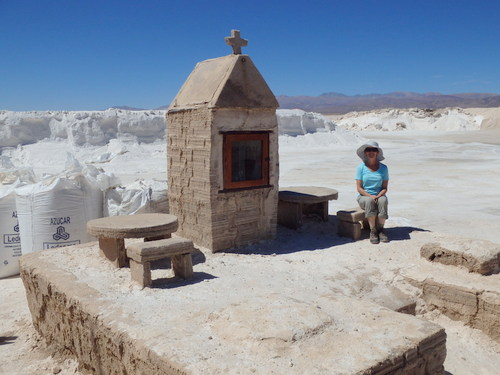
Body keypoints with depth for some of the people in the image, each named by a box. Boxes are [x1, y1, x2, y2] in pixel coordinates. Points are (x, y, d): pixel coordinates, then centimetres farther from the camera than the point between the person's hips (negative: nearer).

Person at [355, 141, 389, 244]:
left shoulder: (383, 168, 3)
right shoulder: (361, 167, -2)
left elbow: (385, 188, 2)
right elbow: (359, 188, -5)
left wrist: (378, 196, -18)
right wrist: (370, 196, -20)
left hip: (379, 196, 1)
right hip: (364, 196, -1)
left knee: (383, 201, -34)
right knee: (369, 201, -36)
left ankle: (380, 229, -19)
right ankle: (372, 231, -24)